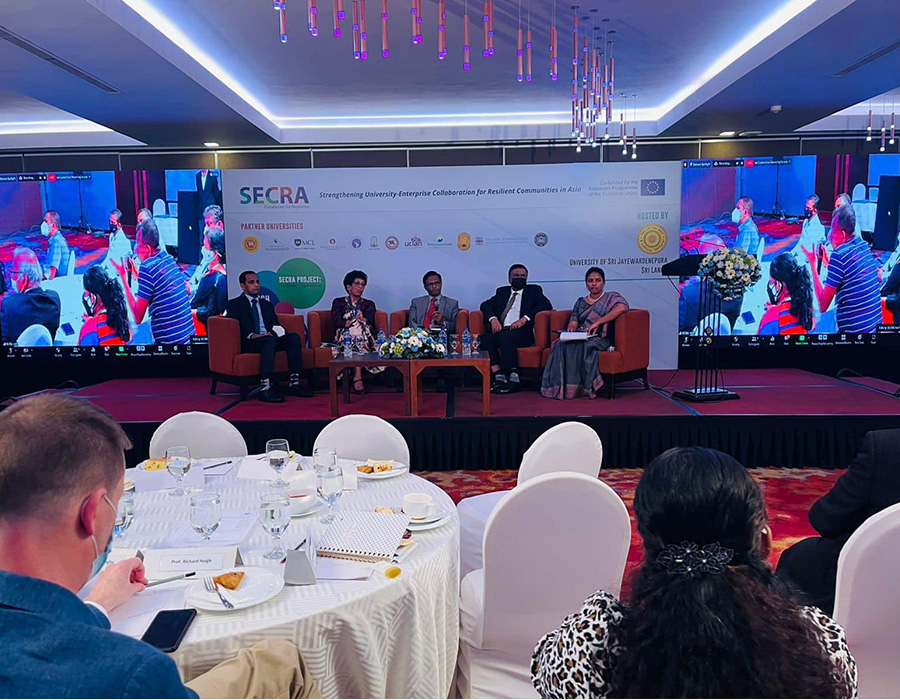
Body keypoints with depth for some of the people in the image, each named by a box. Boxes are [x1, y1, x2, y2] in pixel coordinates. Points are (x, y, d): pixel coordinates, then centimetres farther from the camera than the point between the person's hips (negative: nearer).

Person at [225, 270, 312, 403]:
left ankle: (294, 383, -27)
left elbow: (276, 326, 20)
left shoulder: (267, 304, 27)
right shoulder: (234, 304, 10)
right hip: (247, 343, -5)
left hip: (270, 339, 6)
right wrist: (251, 335, -20)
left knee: (294, 337, -22)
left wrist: (272, 332, -4)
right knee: (270, 340, -37)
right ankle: (264, 388, -46)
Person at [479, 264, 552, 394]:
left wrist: (525, 318, -13)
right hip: (501, 330, 4)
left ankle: (513, 377, -36)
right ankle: (499, 376, -33)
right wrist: (493, 318, -7)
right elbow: (485, 305, 15)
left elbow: (546, 305, 0)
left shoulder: (533, 290, 18)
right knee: (485, 338, -28)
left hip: (522, 332, -4)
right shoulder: (502, 291, 27)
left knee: (505, 337, -35)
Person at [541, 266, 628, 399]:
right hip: (580, 338, 4)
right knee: (562, 344, -31)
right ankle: (560, 387, -35)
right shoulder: (580, 302, 23)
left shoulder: (611, 297, 7)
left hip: (600, 339, -4)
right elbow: (573, 323, 16)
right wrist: (570, 328, -11)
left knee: (576, 346, -36)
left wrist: (597, 323, -22)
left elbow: (622, 307, -17)